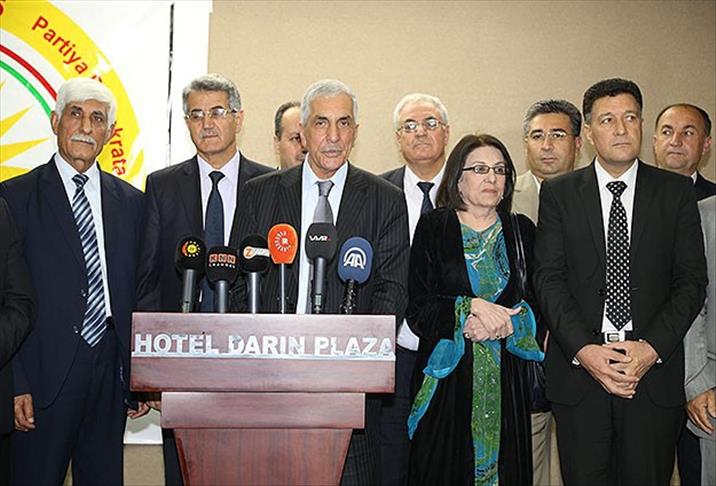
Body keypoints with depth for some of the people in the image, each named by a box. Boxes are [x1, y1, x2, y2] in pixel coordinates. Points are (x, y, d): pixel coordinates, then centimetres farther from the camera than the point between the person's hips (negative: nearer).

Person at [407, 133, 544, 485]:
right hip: (448, 377, -2)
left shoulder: (522, 231, 9)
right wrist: (470, 306, -18)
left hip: (508, 379, 2)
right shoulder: (433, 228, 1)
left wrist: (504, 321, -14)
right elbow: (417, 310, -5)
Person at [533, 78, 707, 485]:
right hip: (578, 366, 0)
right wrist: (583, 349, -14)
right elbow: (549, 278, -2)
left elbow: (692, 280, 1)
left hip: (655, 371, 0)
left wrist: (653, 347, -12)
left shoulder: (676, 192, 6)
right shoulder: (558, 193, 5)